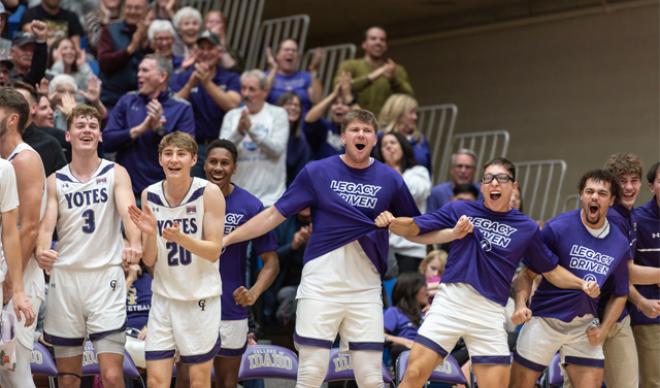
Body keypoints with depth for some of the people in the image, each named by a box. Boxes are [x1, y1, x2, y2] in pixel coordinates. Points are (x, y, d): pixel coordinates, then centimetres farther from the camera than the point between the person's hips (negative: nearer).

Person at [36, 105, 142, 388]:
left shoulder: (116, 173, 3)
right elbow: (47, 225, -3)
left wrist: (134, 243, -37)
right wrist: (42, 250, -28)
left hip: (106, 277, -2)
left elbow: (128, 211, -15)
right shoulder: (55, 181, 8)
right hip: (65, 277, 2)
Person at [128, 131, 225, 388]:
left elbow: (214, 251, -11)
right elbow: (149, 261, 2)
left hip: (201, 296, -3)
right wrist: (151, 234, -18)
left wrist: (180, 238, -28)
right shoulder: (149, 195, 1)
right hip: (164, 296, 3)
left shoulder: (209, 193, -9)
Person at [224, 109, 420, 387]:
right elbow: (274, 214, 4)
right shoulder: (317, 172, 2)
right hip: (320, 284, -1)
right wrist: (226, 239, 1)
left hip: (365, 289, 1)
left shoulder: (390, 179, 5)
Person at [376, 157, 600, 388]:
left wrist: (582, 284, 2)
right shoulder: (460, 210, 6)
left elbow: (551, 270, 17)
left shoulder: (527, 228, 8)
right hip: (450, 301, -1)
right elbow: (412, 229, 6)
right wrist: (392, 222, -14)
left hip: (490, 313, 1)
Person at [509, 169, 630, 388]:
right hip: (545, 319, -3)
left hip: (585, 326, 3)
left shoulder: (620, 244, 2)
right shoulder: (557, 228, -10)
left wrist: (603, 329, 0)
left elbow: (620, 294, 13)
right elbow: (527, 272, -7)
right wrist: (520, 304, -24)